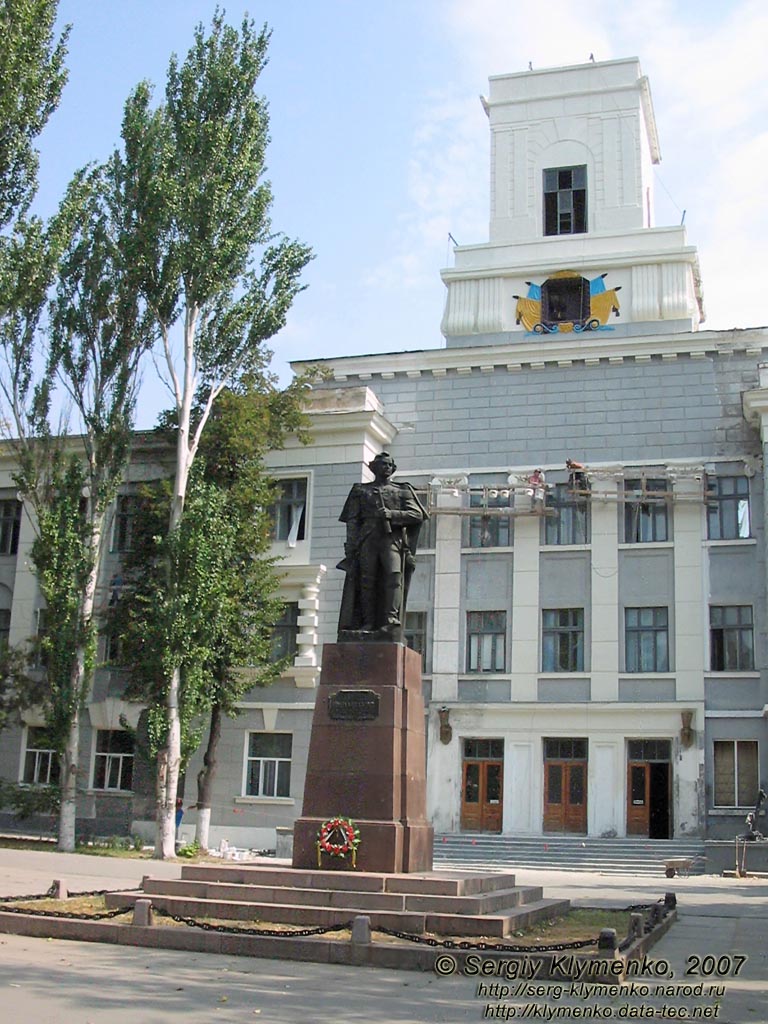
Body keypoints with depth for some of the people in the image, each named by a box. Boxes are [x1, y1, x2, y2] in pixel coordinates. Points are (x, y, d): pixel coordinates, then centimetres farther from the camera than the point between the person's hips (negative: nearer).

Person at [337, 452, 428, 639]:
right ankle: (368, 622, -5)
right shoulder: (360, 490, 22)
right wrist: (350, 547, 0)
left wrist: (391, 514, -5)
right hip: (368, 539, 1)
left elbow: (417, 514, 10)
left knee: (394, 575, -20)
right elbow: (352, 520, 14)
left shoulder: (403, 490, 21)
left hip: (392, 538, -1)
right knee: (367, 579, -7)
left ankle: (392, 620, -29)